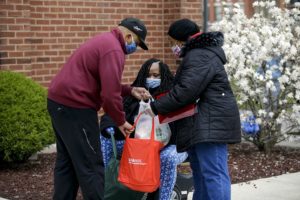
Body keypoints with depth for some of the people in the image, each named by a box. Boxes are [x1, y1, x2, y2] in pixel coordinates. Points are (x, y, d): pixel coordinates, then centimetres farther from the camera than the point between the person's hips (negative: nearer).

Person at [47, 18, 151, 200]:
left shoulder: (104, 41, 18)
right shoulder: (114, 50, -15)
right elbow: (109, 94, -21)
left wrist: (130, 90, 15)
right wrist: (121, 121, -7)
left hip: (60, 102, 11)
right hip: (75, 108, -11)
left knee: (67, 163, 17)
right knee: (91, 167, -4)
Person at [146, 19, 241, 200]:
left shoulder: (200, 57, -13)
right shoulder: (200, 53, 22)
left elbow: (186, 90, -21)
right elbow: (186, 87, 23)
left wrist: (156, 107, -14)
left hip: (211, 123, -11)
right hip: (202, 124, 11)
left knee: (213, 174, -13)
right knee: (201, 172, 15)